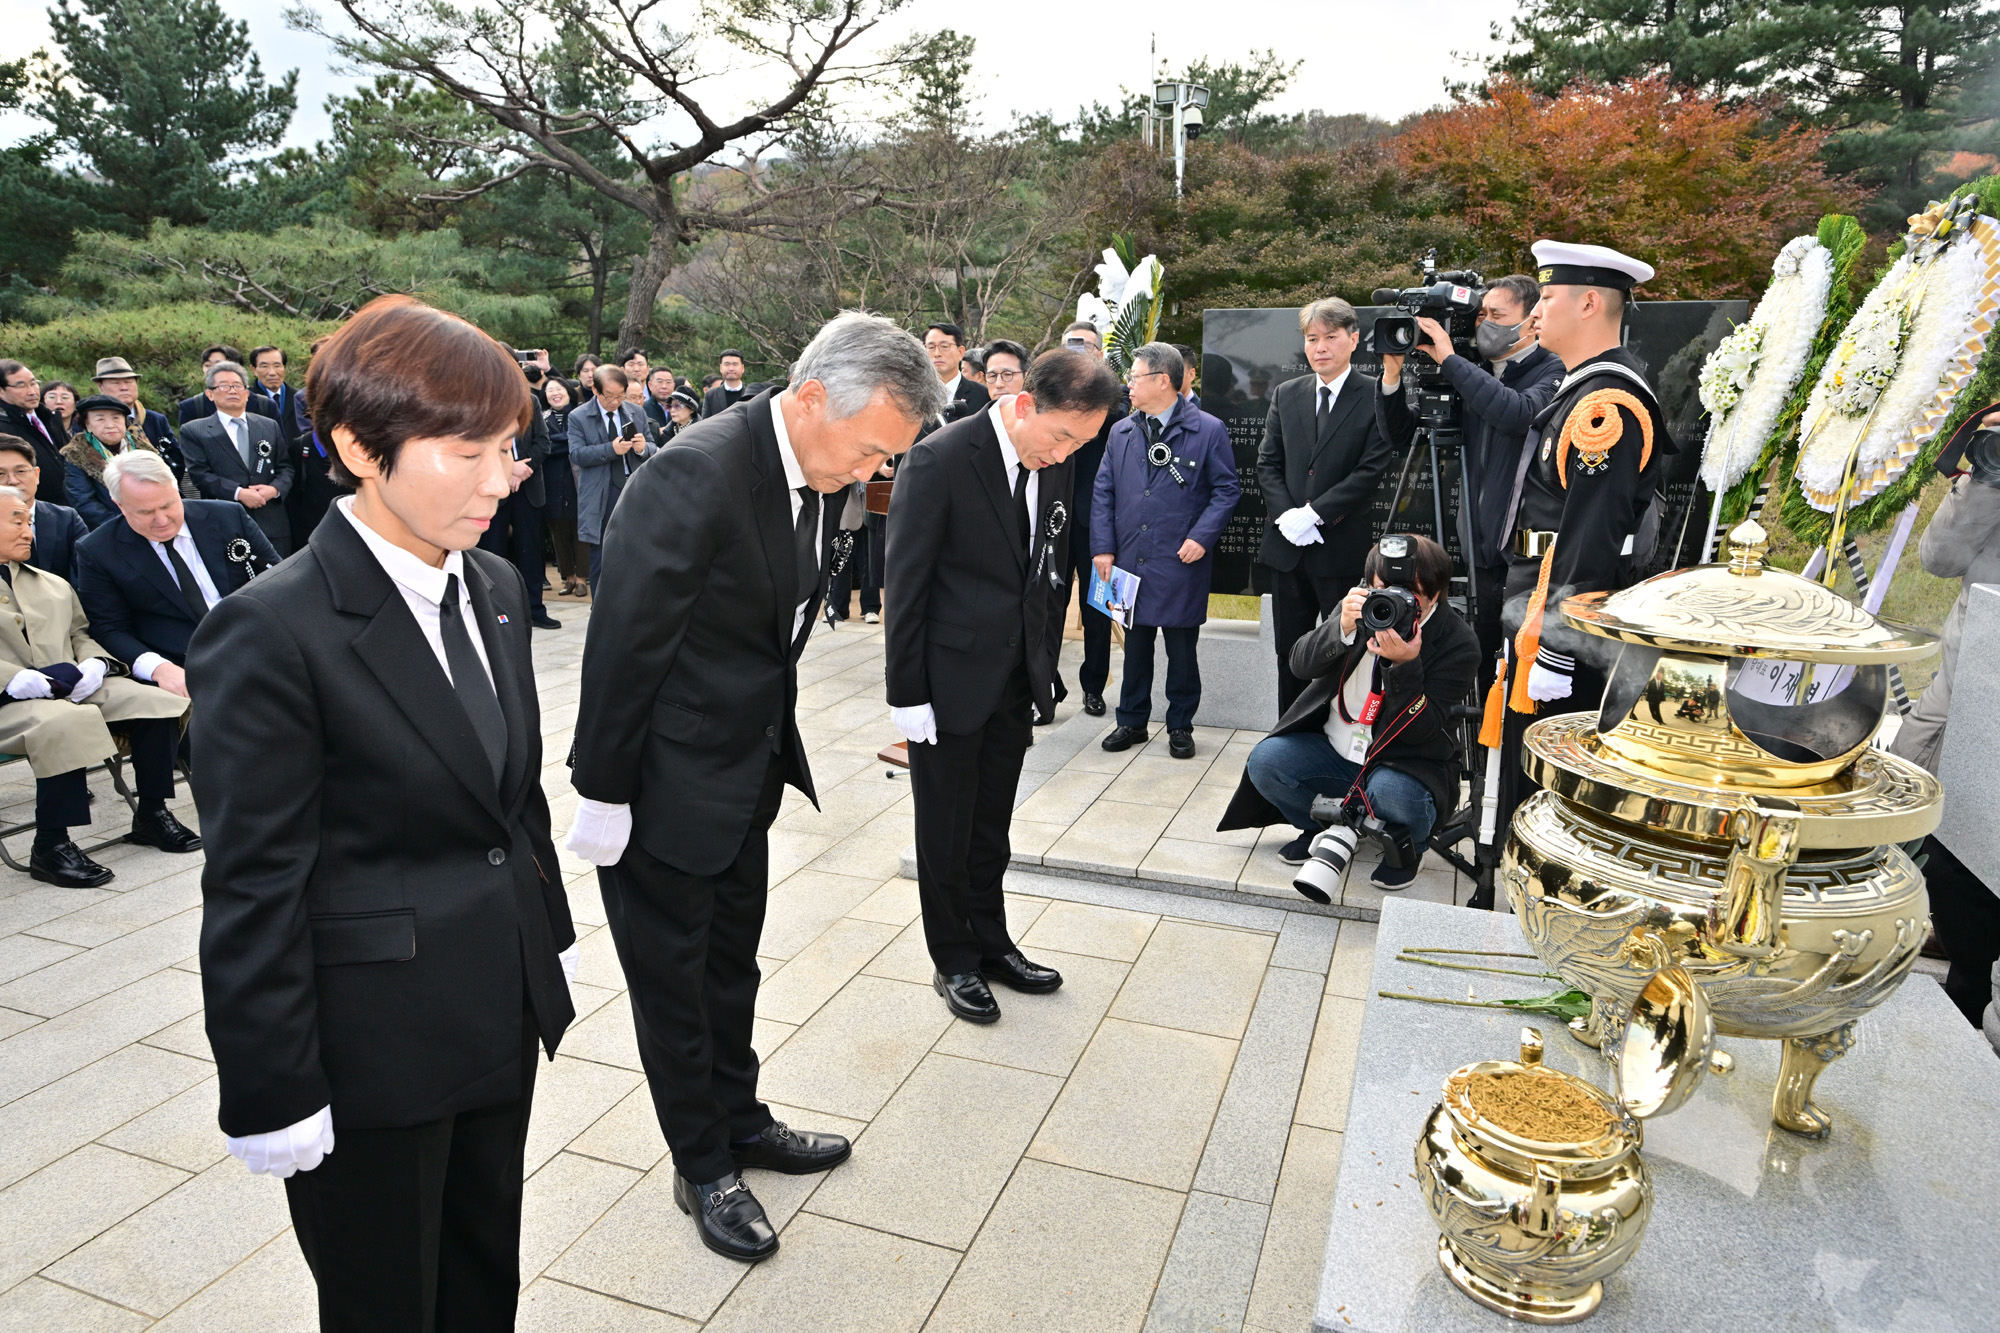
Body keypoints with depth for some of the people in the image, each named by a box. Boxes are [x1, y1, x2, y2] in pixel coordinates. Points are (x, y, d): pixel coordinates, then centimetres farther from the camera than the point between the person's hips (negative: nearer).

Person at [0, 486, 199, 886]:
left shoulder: (53, 584, 26)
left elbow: (81, 635, 21)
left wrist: (92, 666, -2)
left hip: (75, 686, 6)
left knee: (153, 701, -15)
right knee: (65, 722, -37)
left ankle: (152, 813, -2)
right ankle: (50, 847, -27)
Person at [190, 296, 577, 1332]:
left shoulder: (495, 587, 2)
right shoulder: (272, 631, -20)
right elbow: (252, 889, -17)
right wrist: (274, 1096, -13)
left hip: (503, 1012, 6)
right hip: (373, 1045, -6)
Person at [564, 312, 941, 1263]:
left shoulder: (817, 478, -1)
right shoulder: (694, 474, -27)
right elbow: (623, 645, -23)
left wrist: (773, 745, 12)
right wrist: (602, 794, -17)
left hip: (746, 775, 8)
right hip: (665, 789, -8)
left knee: (731, 962, 24)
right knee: (673, 979, 13)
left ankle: (739, 1119, 45)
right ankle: (704, 1168, 32)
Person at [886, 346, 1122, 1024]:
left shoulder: (1054, 464, 2)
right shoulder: (939, 459, -17)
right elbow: (906, 583, -15)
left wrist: (1046, 664, 9)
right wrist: (907, 694, -14)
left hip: (1017, 681, 6)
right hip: (951, 681, -5)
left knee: (991, 829, 19)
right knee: (945, 835, 10)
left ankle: (991, 943, 37)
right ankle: (955, 962, 28)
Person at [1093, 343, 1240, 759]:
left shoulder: (1208, 431, -3)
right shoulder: (1121, 433, 9)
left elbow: (1227, 489, -2)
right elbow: (1103, 493, 9)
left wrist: (1202, 537, -14)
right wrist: (1103, 548, 0)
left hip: (1180, 563, -4)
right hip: (1130, 561, 4)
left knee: (1181, 649, 7)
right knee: (1135, 645, 13)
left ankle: (1180, 726, 21)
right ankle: (1132, 721, 26)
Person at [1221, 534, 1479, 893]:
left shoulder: (1458, 643, -16)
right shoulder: (1361, 607, -4)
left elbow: (1419, 732, -20)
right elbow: (1301, 664, -12)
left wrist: (1404, 666, -35)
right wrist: (1342, 629, -30)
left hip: (1406, 763, -4)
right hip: (1334, 751, 4)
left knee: (1390, 793, -37)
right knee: (1265, 759, -18)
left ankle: (1407, 845, 2)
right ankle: (1327, 829, 9)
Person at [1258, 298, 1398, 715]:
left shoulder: (1376, 397, -3)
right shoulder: (1286, 395, 11)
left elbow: (1371, 470, -11)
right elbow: (1267, 464, 8)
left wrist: (1314, 514, -15)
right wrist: (1286, 515, -8)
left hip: (1343, 551, -4)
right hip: (1287, 547, 4)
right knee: (1290, 652, 12)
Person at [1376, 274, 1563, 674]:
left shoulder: (1554, 372, -5)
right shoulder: (1474, 378, 12)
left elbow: (1519, 414, -27)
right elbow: (1399, 435, 12)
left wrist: (1450, 359, -22)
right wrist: (1392, 374, -3)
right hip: (1483, 551, 6)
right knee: (1485, 670, 11)